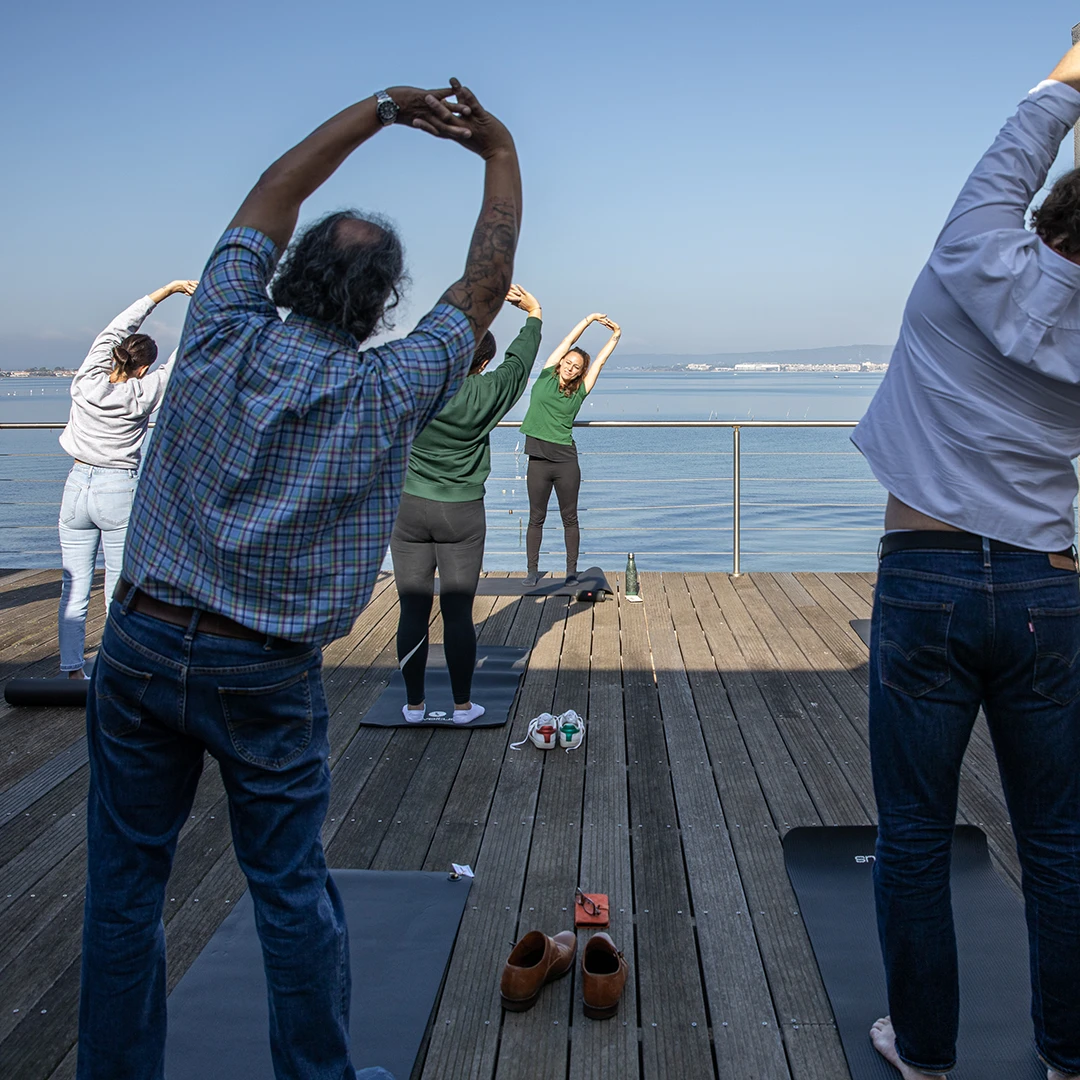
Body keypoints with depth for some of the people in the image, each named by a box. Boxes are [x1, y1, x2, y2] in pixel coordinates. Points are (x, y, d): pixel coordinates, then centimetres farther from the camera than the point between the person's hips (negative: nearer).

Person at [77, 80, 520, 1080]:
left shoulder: (222, 337, -4)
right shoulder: (388, 395, -9)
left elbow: (269, 198, 10)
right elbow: (485, 286, 4)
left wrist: (383, 107, 17)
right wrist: (500, 155, 14)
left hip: (141, 641, 3)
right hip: (266, 676, -2)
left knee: (124, 884, 13)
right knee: (291, 893, 11)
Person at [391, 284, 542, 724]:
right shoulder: (484, 394, -10)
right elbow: (520, 359, 7)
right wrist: (533, 313, 26)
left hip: (411, 511, 2)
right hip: (462, 515, -1)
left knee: (413, 610, 7)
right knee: (458, 612, 5)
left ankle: (414, 703, 17)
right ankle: (462, 704, 16)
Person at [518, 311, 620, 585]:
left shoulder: (579, 392, 5)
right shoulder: (546, 377, 4)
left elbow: (600, 361, 9)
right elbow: (568, 342, 4)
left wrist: (615, 337, 7)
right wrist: (589, 319, 5)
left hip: (566, 461, 0)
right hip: (538, 461, 0)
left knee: (570, 519, 6)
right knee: (536, 519, 8)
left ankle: (571, 570, 14)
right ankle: (532, 569, 17)